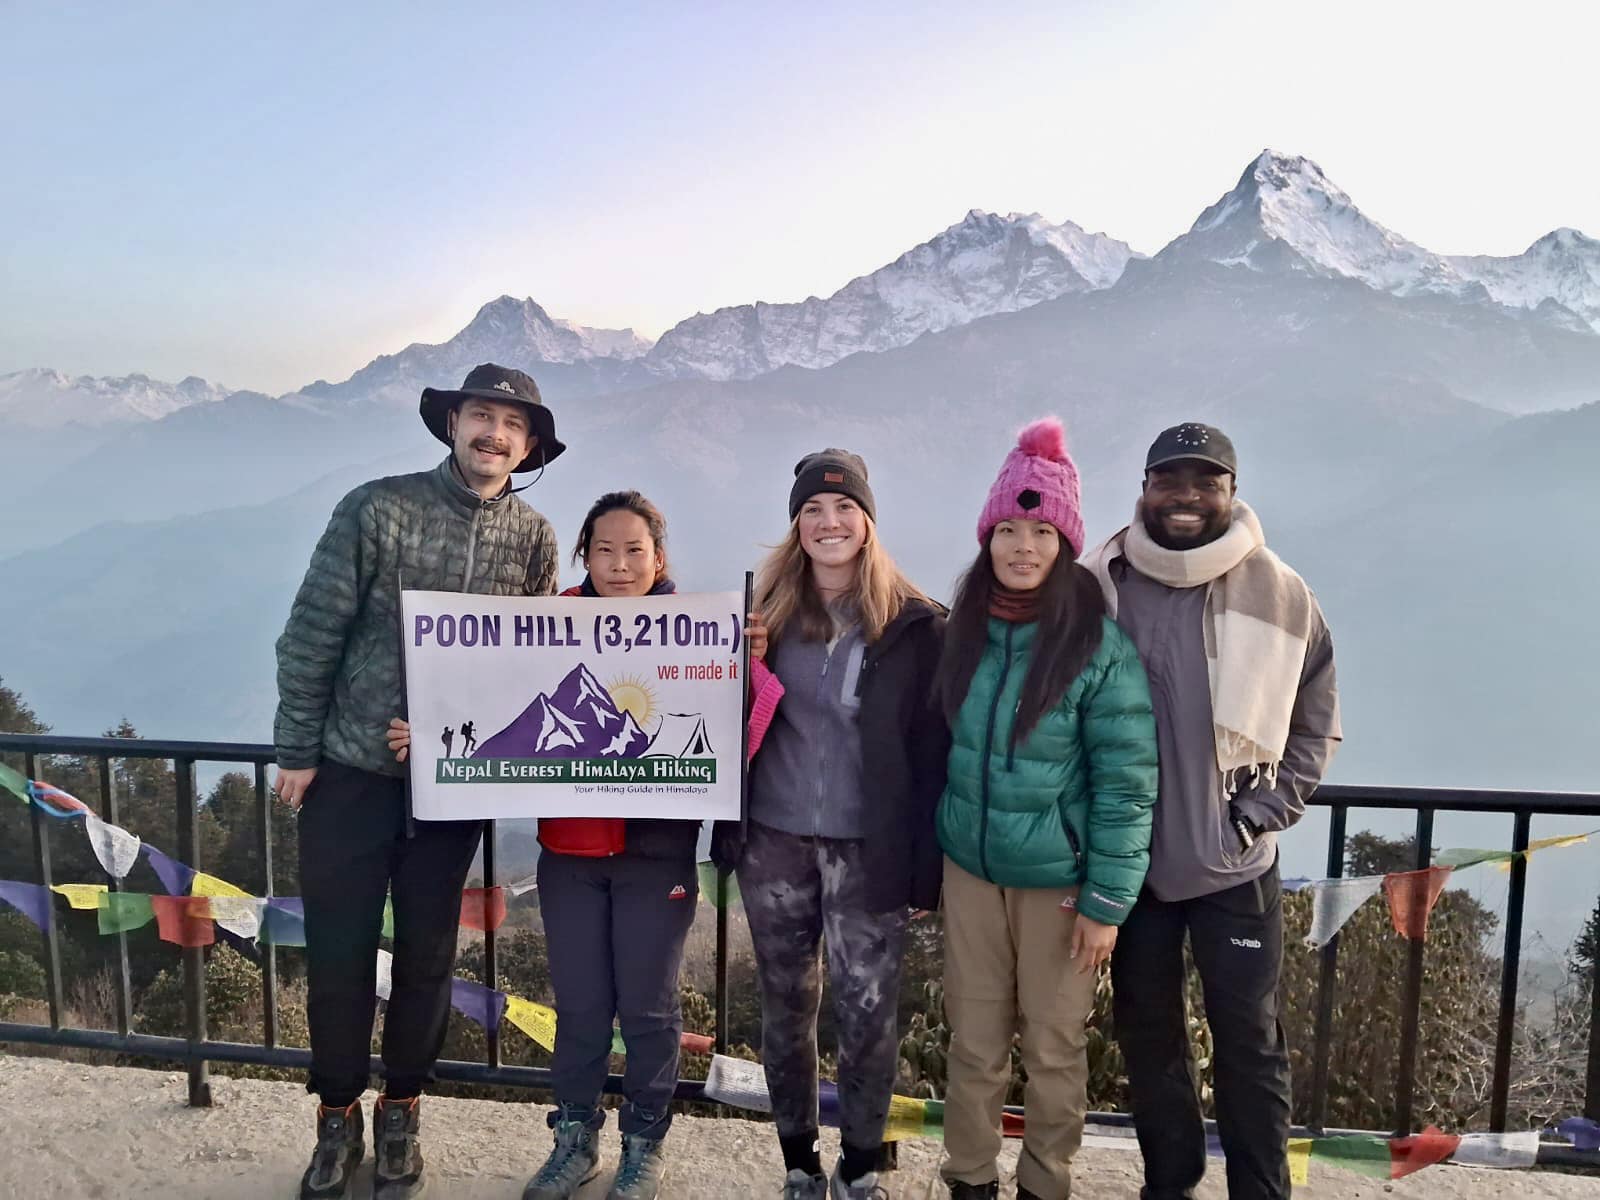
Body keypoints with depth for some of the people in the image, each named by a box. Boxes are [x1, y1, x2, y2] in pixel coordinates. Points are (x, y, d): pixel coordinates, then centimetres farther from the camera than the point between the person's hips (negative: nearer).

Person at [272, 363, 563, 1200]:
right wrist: (297, 750, -5)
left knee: (428, 956, 13)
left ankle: (400, 1111, 34)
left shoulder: (533, 539, -1)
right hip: (350, 770, -2)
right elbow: (313, 635, -7)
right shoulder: (377, 509, -10)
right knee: (338, 953, 9)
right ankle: (337, 1114, 32)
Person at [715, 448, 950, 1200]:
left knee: (867, 1016, 4)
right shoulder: (768, 611, 3)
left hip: (867, 848, -2)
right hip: (774, 841, 3)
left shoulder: (915, 625, -5)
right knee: (786, 1010, 13)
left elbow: (933, 750, -5)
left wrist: (926, 864, -9)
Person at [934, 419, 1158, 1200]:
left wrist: (1107, 899, -13)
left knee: (1055, 1046, 13)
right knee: (974, 1040, 15)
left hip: (1058, 880, -3)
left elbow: (1126, 781, -13)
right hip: (969, 869, 4)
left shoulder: (1100, 643, -15)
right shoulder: (964, 631, 0)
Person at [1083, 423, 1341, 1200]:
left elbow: (1317, 726, 4)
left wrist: (1259, 816, -5)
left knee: (1250, 1042, 10)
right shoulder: (1097, 587, -5)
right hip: (1130, 861, 2)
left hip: (1237, 864, -1)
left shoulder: (1281, 595, -6)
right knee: (1147, 1032, 16)